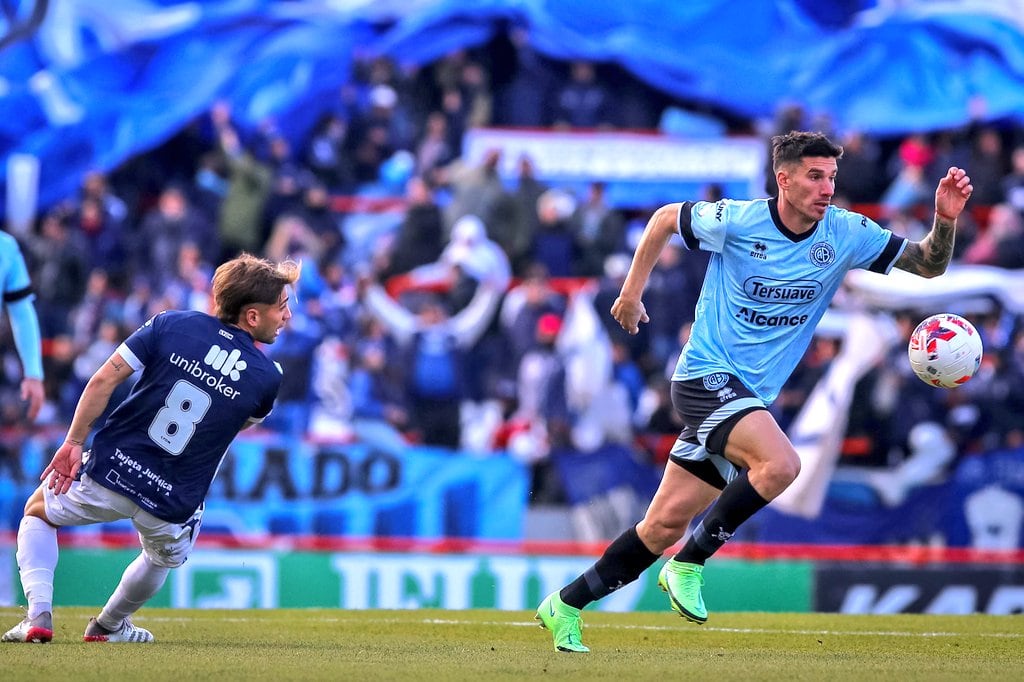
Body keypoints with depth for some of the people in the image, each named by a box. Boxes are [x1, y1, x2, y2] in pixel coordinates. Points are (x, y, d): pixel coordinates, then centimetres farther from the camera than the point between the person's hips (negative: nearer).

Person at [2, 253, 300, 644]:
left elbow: (103, 381, -10)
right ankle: (109, 625, 52)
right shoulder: (266, 377, -9)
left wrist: (73, 443, -3)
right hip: (171, 504, 0)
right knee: (165, 556, 37)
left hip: (108, 474, 0)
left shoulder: (172, 325, -8)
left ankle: (38, 614, 11)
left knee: (37, 512, 29)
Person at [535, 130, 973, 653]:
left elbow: (928, 264, 2)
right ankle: (689, 566, -16)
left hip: (750, 396, 6)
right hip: (706, 374, -6)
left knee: (666, 524, 6)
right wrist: (631, 292, 9)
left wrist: (945, 219, -17)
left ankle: (566, 605, 20)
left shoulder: (846, 234, -1)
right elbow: (665, 218, 6)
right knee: (780, 463, -31)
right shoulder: (736, 220, -12)